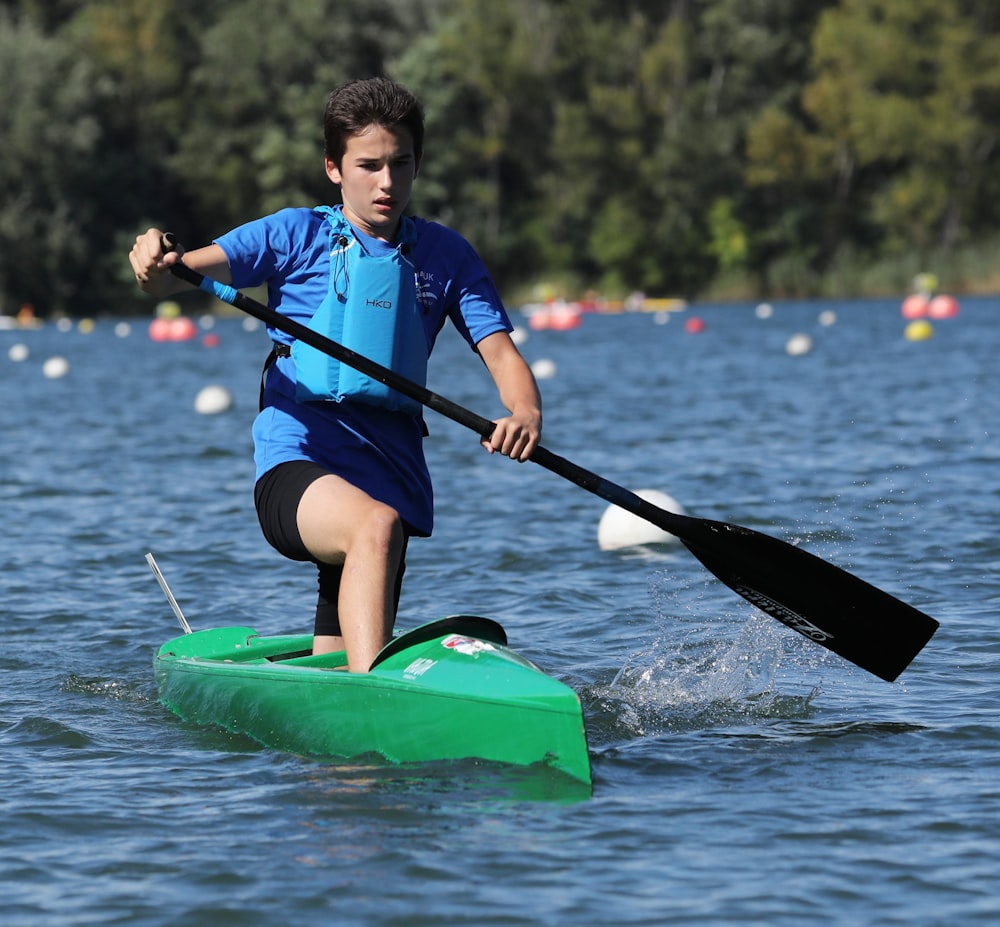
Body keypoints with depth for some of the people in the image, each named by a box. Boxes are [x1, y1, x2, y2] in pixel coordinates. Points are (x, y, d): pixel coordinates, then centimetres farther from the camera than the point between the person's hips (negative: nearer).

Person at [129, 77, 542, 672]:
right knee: (374, 525, -37)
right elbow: (176, 277, -6)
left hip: (393, 470, 4)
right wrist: (155, 266, -31)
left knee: (338, 669, 8)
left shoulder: (445, 255, 11)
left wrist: (526, 412, -20)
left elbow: (501, 351, 2)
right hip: (298, 464, -4)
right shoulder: (298, 236, 2)